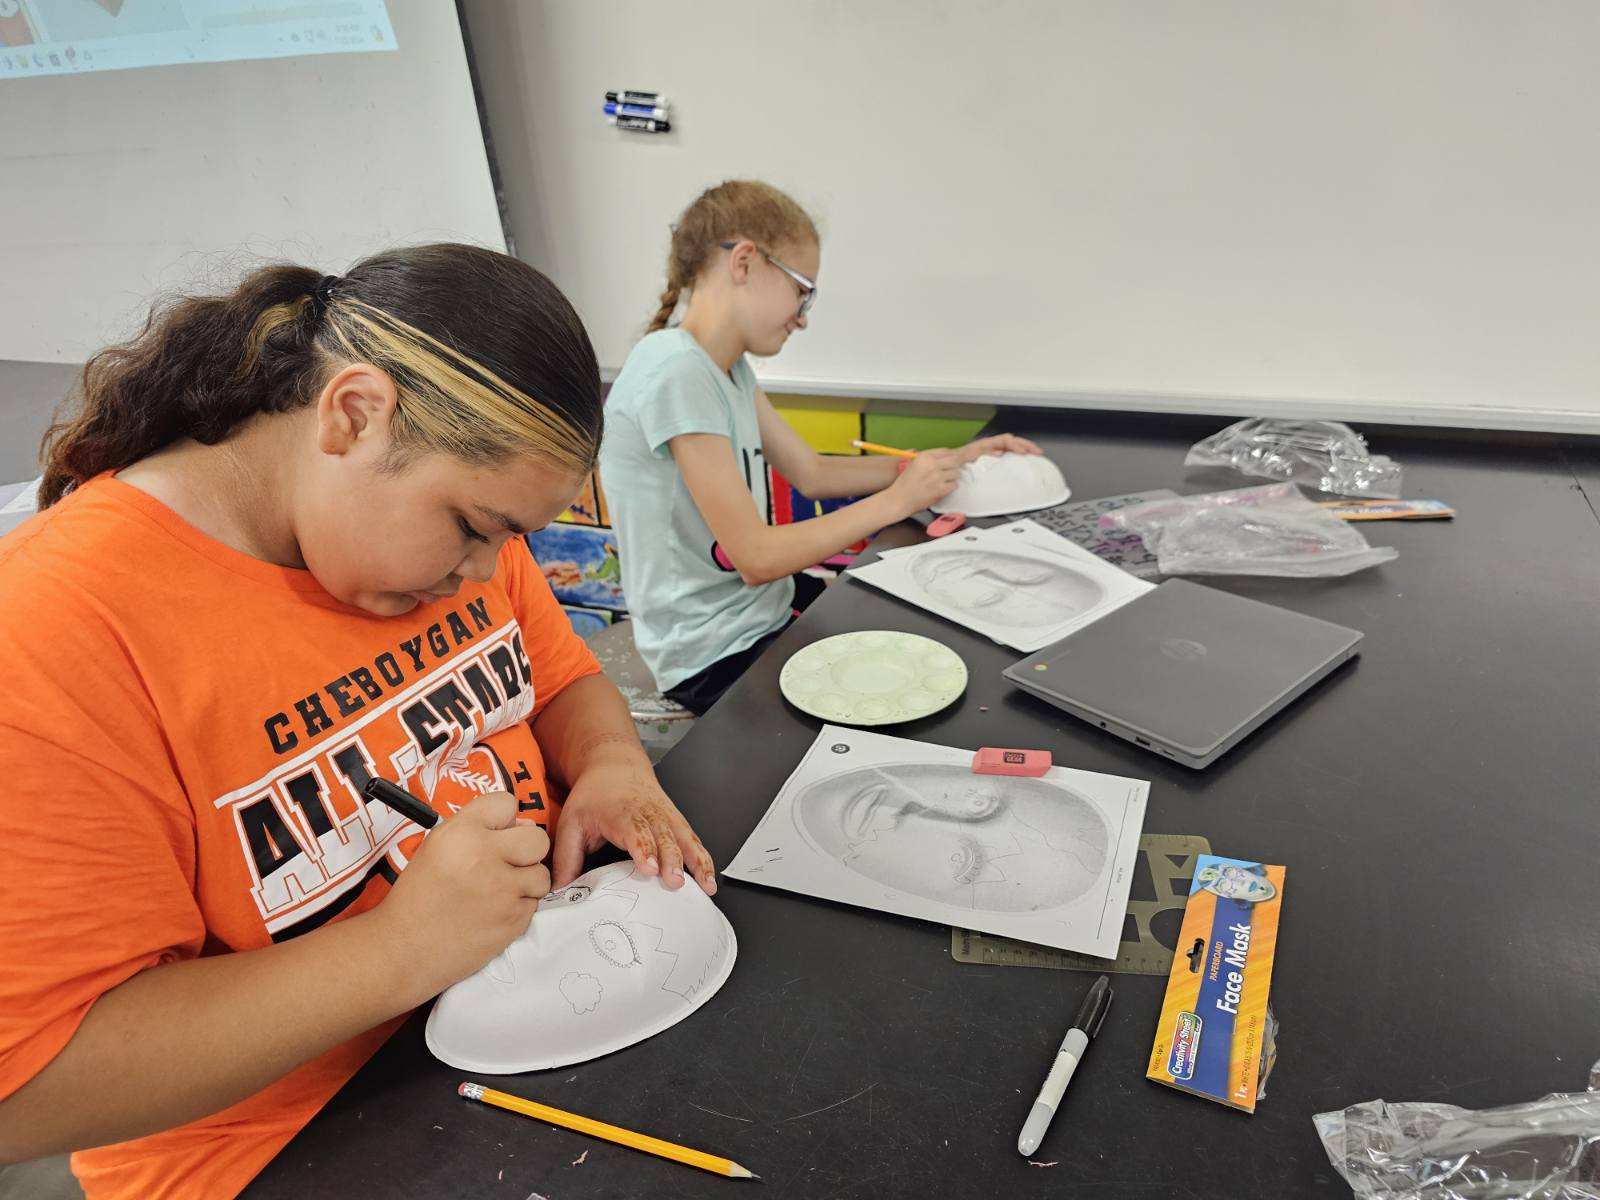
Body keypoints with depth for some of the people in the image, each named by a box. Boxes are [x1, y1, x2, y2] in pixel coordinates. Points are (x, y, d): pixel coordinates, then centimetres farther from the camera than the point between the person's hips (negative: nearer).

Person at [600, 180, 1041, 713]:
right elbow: (755, 557, -24)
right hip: (717, 658, -9)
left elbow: (813, 473, 12)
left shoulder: (728, 366, 5)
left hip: (765, 607, 9)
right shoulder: (676, 373, -24)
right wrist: (898, 498, -17)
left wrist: (954, 460, 7)